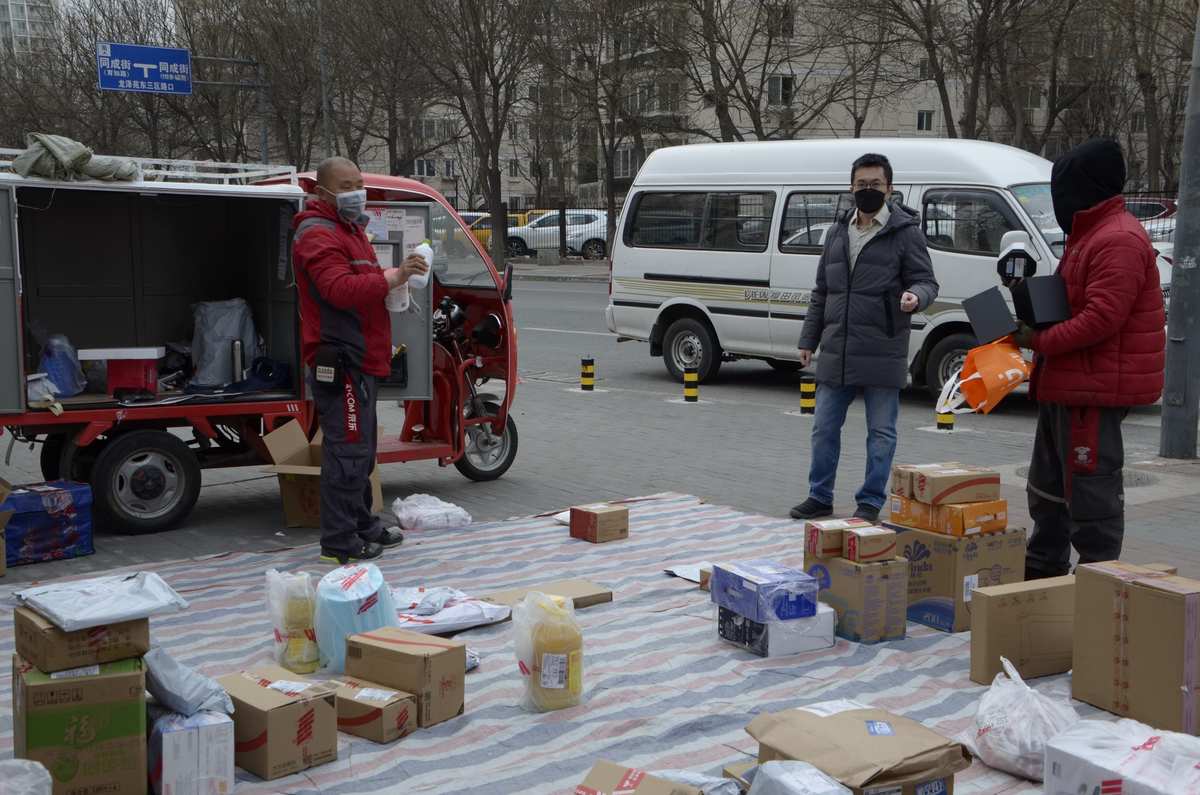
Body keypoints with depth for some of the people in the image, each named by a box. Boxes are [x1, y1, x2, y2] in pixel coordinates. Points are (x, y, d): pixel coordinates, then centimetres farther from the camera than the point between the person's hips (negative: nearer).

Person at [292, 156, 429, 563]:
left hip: (361, 359, 11)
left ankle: (361, 522, 32)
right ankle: (338, 541, -5)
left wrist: (395, 281, 11)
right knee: (348, 450, -10)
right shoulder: (317, 235, -13)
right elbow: (340, 289, -27)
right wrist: (392, 277, -31)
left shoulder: (350, 230, 22)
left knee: (361, 448, 19)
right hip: (340, 359, -11)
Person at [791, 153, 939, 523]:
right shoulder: (838, 232, 14)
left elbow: (927, 281, -3)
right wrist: (808, 340, 16)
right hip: (836, 352, 5)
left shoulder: (906, 232, -3)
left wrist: (915, 295, -27)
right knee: (824, 428, 10)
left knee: (881, 433, 4)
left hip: (882, 354, -5)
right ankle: (820, 497, 22)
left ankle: (870, 503, 14)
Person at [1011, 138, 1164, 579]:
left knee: (1091, 490, -7)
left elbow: (1101, 317, -25)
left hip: (1095, 387, -12)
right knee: (1049, 485, 21)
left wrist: (1040, 340, -17)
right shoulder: (1088, 234, 17)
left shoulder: (1119, 241, -18)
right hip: (1068, 384, 12)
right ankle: (1043, 569, 34)